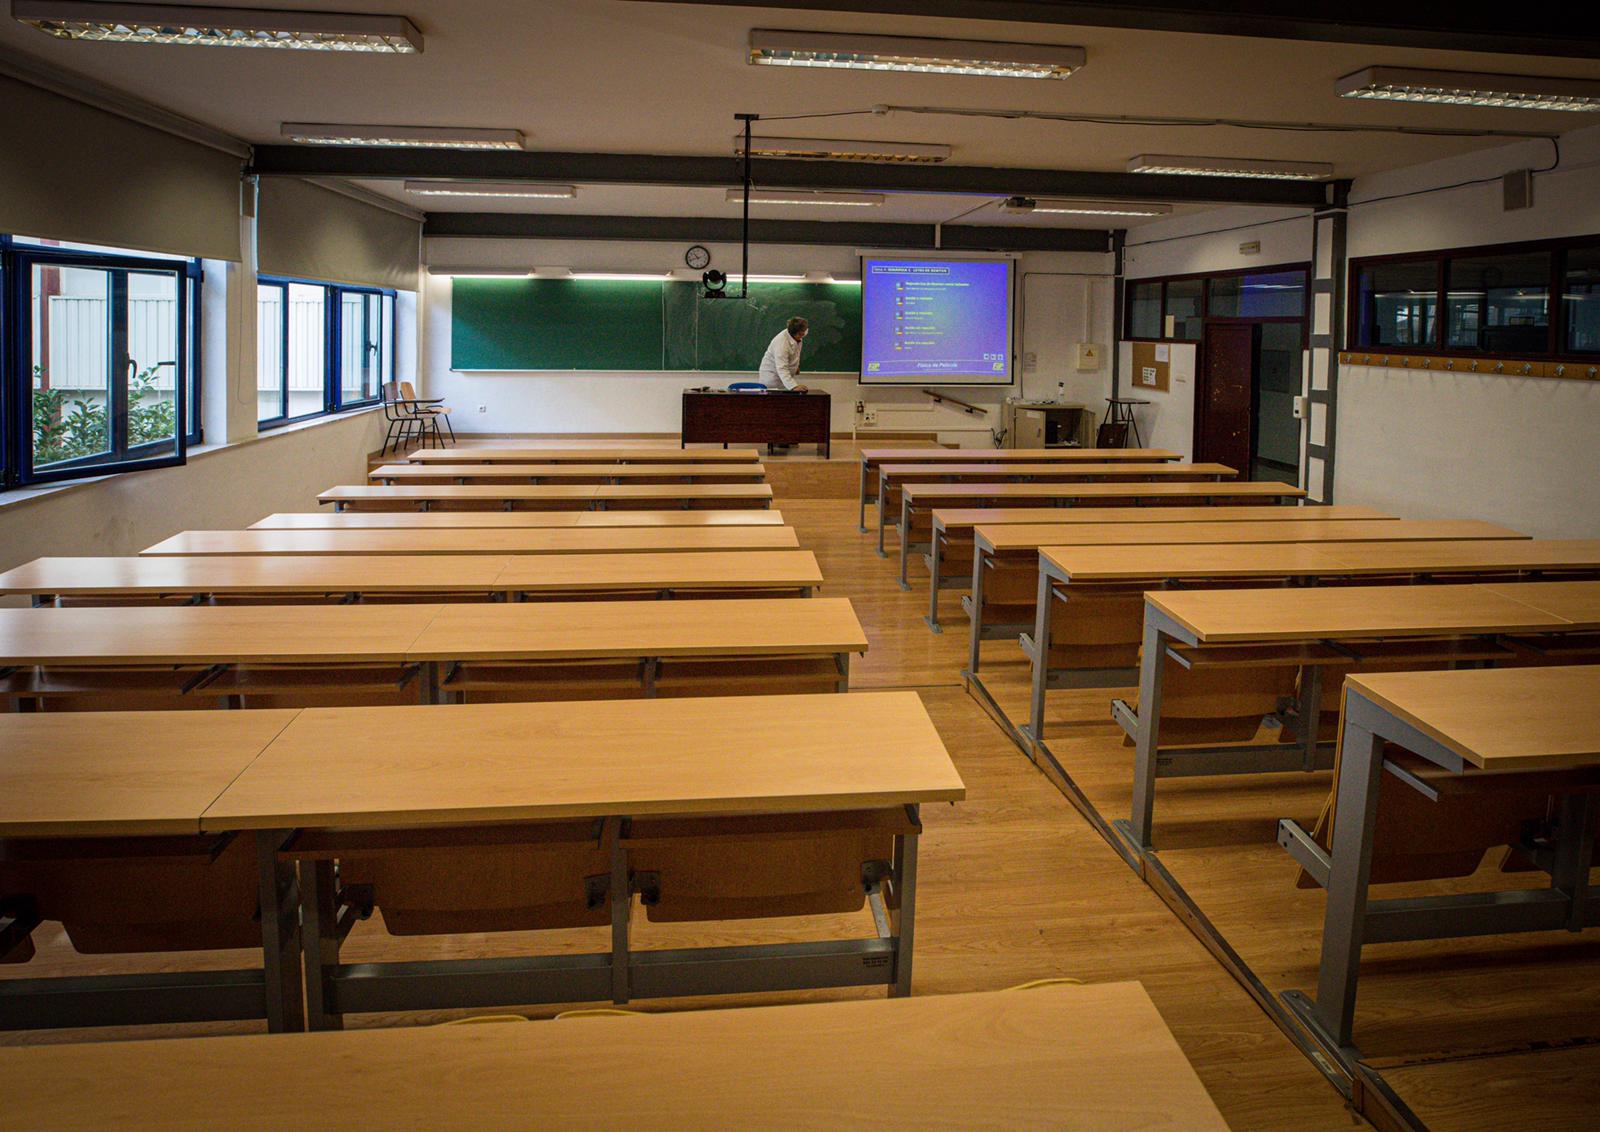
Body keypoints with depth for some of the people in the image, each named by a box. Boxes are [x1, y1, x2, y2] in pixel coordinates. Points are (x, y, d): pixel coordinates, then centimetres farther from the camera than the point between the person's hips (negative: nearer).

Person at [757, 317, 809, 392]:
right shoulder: (781, 343, -33)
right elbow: (781, 369, -42)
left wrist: (796, 365, 22)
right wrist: (793, 386, -51)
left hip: (789, 374, 8)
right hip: (772, 374, -8)